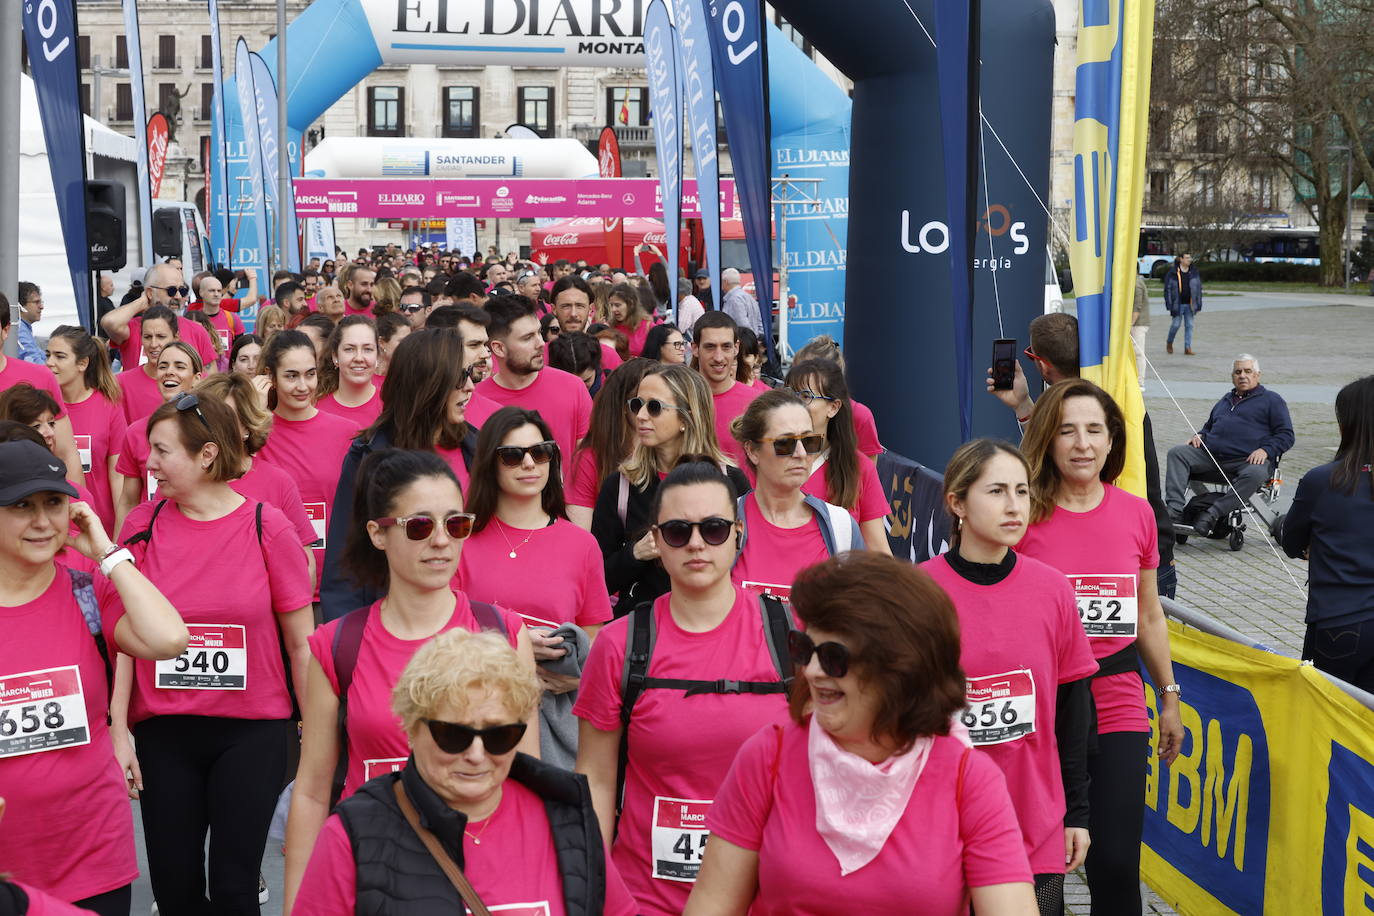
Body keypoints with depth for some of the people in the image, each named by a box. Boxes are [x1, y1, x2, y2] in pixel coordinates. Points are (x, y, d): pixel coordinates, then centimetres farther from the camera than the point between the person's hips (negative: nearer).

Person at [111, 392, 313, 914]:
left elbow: (301, 642, -2)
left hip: (252, 730, -2)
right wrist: (117, 727, -4)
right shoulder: (142, 524, 0)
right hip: (163, 732, 2)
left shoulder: (267, 527, -6)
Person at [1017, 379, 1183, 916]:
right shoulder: (1022, 514, -7)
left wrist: (1169, 696, 17)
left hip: (1118, 707, 2)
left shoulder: (1136, 514, 3)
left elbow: (1149, 617, 15)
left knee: (1117, 865, 0)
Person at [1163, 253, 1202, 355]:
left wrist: (1198, 304, 6)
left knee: (1189, 325, 2)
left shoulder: (1194, 272, 6)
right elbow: (1168, 288, -4)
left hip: (1190, 304, 3)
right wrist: (1169, 304, -10)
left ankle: (1188, 348, 6)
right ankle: (1169, 343, 25)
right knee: (1176, 324, 0)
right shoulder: (1173, 272, -5)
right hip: (1178, 304, -3)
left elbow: (1198, 288, 11)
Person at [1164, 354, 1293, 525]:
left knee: (1256, 474, -39)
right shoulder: (1226, 400, 32)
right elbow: (1209, 426, 42)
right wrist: (1199, 435, 17)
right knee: (1177, 453, -16)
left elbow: (1286, 435, 6)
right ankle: (1175, 509, -29)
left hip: (1248, 460, -5)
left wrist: (1265, 450, -13)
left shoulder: (1271, 400, 14)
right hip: (1209, 454, 5)